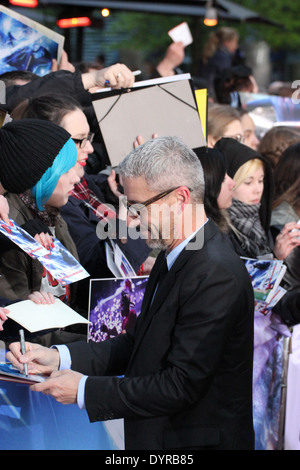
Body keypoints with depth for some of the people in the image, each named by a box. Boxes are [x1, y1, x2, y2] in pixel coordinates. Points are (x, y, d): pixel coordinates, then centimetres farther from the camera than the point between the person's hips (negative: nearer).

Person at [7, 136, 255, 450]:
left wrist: (85, 390, -18)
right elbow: (140, 343, 11)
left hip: (197, 441, -8)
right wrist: (59, 357, 0)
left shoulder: (216, 275, -24)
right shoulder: (172, 258, 7)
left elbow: (183, 385, -25)